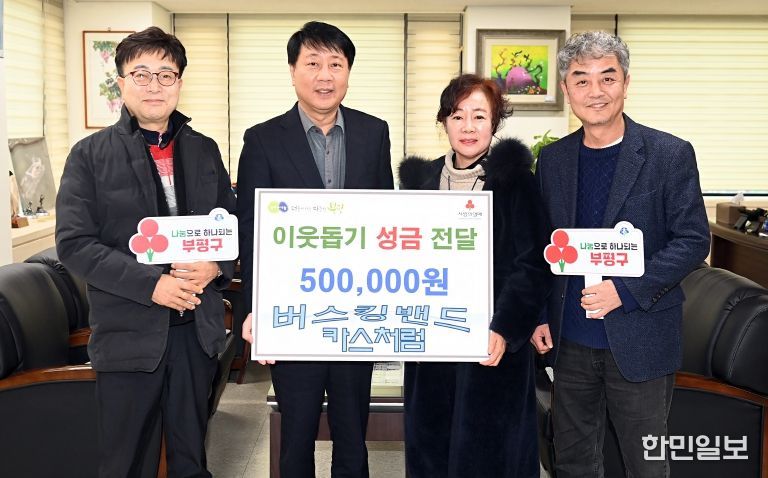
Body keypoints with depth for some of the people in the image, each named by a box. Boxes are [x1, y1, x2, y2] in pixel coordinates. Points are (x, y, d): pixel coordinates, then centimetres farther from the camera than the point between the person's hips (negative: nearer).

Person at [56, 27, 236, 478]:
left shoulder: (205, 150, 10)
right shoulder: (91, 154, -1)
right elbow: (74, 242, -9)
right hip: (129, 333, -3)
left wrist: (216, 267, -10)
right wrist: (151, 285, -18)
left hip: (197, 328, 3)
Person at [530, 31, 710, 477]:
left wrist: (626, 292, -18)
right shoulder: (552, 159, 6)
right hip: (570, 340, 4)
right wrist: (538, 316, 5)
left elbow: (693, 240, -8)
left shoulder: (670, 154, -7)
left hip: (639, 338, -3)